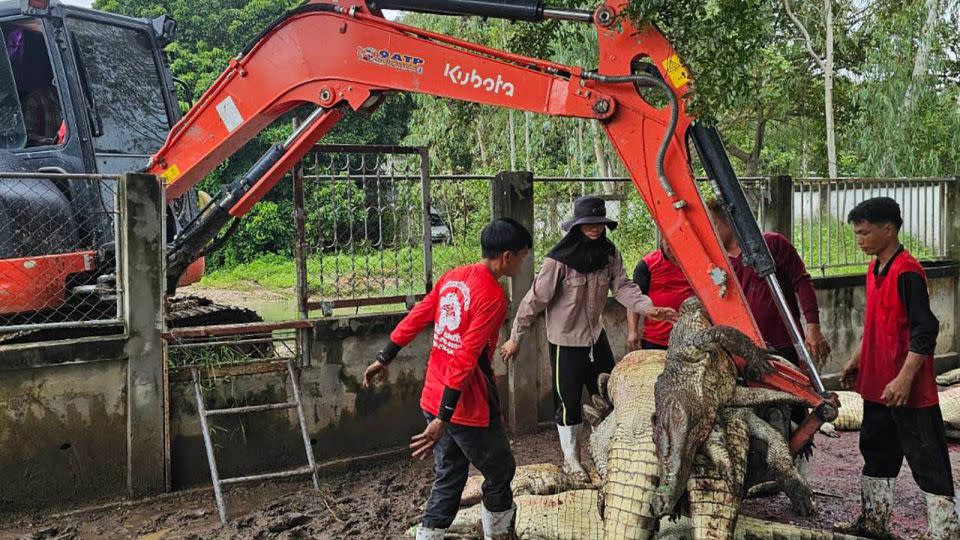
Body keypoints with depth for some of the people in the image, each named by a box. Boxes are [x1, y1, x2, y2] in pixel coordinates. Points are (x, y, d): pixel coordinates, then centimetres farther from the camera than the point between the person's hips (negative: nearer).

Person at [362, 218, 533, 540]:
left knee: (449, 477, 19)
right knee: (500, 473, 13)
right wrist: (443, 418, -25)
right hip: (467, 406, -8)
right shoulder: (493, 297, -19)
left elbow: (414, 319, 11)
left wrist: (384, 360, 20)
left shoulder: (452, 277, 5)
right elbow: (465, 359, -25)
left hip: (434, 397, 8)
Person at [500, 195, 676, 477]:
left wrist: (648, 308, -22)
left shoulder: (609, 253, -4)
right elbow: (535, 300, -17)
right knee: (569, 401, 6)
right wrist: (515, 338, -12)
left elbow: (623, 286, -4)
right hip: (565, 341, -6)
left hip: (596, 336, 6)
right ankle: (571, 459, 26)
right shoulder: (558, 260, -22)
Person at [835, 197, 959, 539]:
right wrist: (857, 359, 22)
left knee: (928, 461, -1)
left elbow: (925, 329, -22)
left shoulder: (907, 271, -18)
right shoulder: (875, 268, 10)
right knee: (876, 451, 19)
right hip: (877, 383, 10)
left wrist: (904, 378, -26)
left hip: (908, 390, -10)